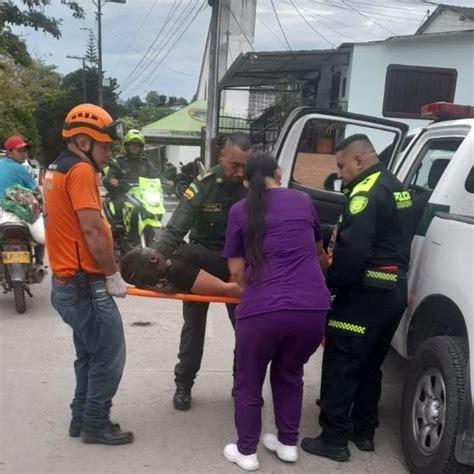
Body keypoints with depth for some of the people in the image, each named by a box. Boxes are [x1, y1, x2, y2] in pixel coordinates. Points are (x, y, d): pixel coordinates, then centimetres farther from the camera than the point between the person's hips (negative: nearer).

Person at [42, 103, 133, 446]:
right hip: (86, 285, -10)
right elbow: (93, 231, -21)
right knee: (109, 355, 1)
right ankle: (95, 423, 13)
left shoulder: (56, 170, 14)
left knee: (90, 354, 20)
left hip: (68, 282, 10)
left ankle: (82, 418, 30)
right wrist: (114, 275, -13)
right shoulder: (81, 171, -16)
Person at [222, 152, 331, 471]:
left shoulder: (240, 211, 8)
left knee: (249, 383, 21)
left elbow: (236, 271, 9)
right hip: (313, 307, 3)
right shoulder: (303, 201, 15)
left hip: (262, 308, -3)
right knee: (290, 375, 28)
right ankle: (288, 444, 38)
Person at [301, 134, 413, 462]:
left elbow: (353, 249, -26)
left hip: (366, 292, -10)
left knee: (341, 366, 0)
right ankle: (363, 431, 29)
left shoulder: (367, 192, -17)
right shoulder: (396, 188, 15)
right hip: (395, 289, 10)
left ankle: (334, 440, 8)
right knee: (370, 364, 19)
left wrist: (331, 284, -13)